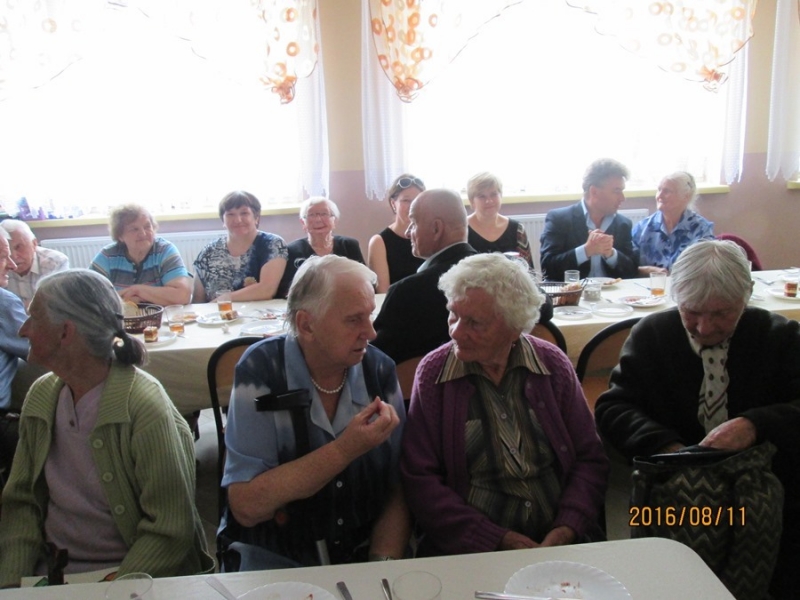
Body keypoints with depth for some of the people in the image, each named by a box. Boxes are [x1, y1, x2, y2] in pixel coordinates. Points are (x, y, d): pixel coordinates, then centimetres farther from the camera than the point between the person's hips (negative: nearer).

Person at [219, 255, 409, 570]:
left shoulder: (380, 370, -3)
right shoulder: (260, 370, -12)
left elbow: (397, 491, 0)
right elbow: (245, 507, -17)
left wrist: (382, 565, -14)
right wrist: (345, 449, -21)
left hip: (361, 560, 2)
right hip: (272, 563, -2)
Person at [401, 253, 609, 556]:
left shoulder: (554, 364, 4)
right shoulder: (432, 373, -1)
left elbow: (590, 460, 7)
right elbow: (420, 480, -2)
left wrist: (565, 532, -9)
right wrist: (496, 539, -12)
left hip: (560, 544, 2)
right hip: (468, 551, -1)